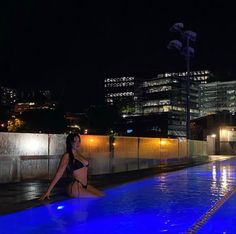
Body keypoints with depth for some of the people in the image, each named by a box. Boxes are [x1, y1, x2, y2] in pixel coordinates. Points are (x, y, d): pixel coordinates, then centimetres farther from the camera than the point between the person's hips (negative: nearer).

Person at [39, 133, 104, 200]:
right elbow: (59, 174, -11)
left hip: (85, 186, 8)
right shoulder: (67, 156, -7)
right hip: (75, 188, -8)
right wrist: (48, 191, -14)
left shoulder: (79, 154, 15)